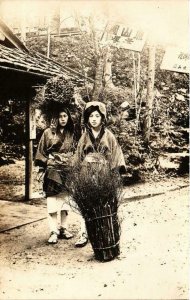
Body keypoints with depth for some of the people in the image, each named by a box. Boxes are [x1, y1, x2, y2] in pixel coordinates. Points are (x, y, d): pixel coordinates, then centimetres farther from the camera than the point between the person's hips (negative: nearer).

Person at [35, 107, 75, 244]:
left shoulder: (71, 134, 8)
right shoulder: (48, 132, -1)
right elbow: (41, 152, 2)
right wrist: (44, 165, -3)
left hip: (67, 170, 3)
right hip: (52, 170, -3)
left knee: (65, 199, 7)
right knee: (52, 200, -5)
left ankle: (64, 228, 16)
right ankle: (54, 231, -2)